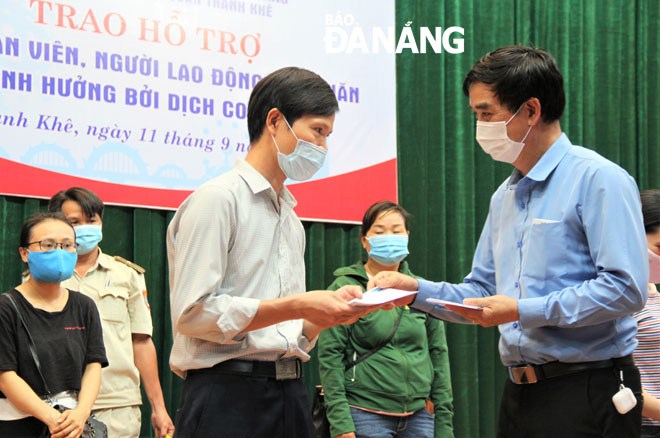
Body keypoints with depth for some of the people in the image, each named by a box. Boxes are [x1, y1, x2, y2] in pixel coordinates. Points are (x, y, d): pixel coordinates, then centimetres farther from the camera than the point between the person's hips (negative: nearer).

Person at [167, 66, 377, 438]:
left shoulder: (291, 219, 19)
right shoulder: (217, 199, -6)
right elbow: (193, 313, -16)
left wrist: (326, 313, -1)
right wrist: (299, 306, -16)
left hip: (291, 393, 7)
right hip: (228, 397, -7)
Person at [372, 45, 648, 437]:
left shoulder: (599, 180, -10)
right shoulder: (504, 197, 17)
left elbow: (625, 289, -19)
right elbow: (483, 292, 21)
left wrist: (524, 311, -19)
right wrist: (416, 290, 5)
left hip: (586, 391, -8)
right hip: (520, 394, 8)